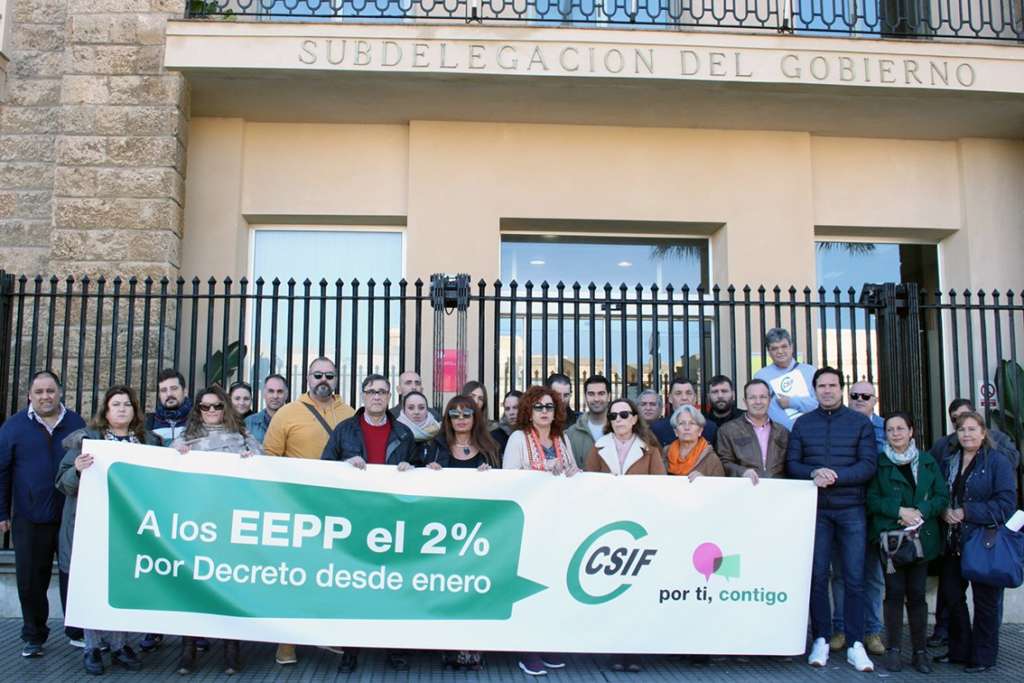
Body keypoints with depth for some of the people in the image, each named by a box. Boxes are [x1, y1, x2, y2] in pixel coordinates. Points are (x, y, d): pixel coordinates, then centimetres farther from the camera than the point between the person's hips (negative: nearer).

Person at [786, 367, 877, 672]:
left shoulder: (860, 423, 6)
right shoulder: (802, 424, 10)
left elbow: (869, 464, -3)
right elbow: (791, 463, 5)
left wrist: (836, 476, -16)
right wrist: (813, 474, -15)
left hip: (851, 509, -1)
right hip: (815, 509, 1)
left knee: (854, 578, 0)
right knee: (817, 576, 3)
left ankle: (855, 644, 7)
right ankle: (820, 641, 11)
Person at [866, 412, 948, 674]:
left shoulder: (927, 461, 10)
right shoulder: (879, 463, 3)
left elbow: (942, 496, 6)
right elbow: (872, 499, -2)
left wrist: (920, 511, -11)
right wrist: (899, 511, -15)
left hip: (922, 536, 2)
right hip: (889, 536, -2)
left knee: (916, 593, 3)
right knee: (894, 591, -1)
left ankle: (920, 650, 12)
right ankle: (894, 649, 7)